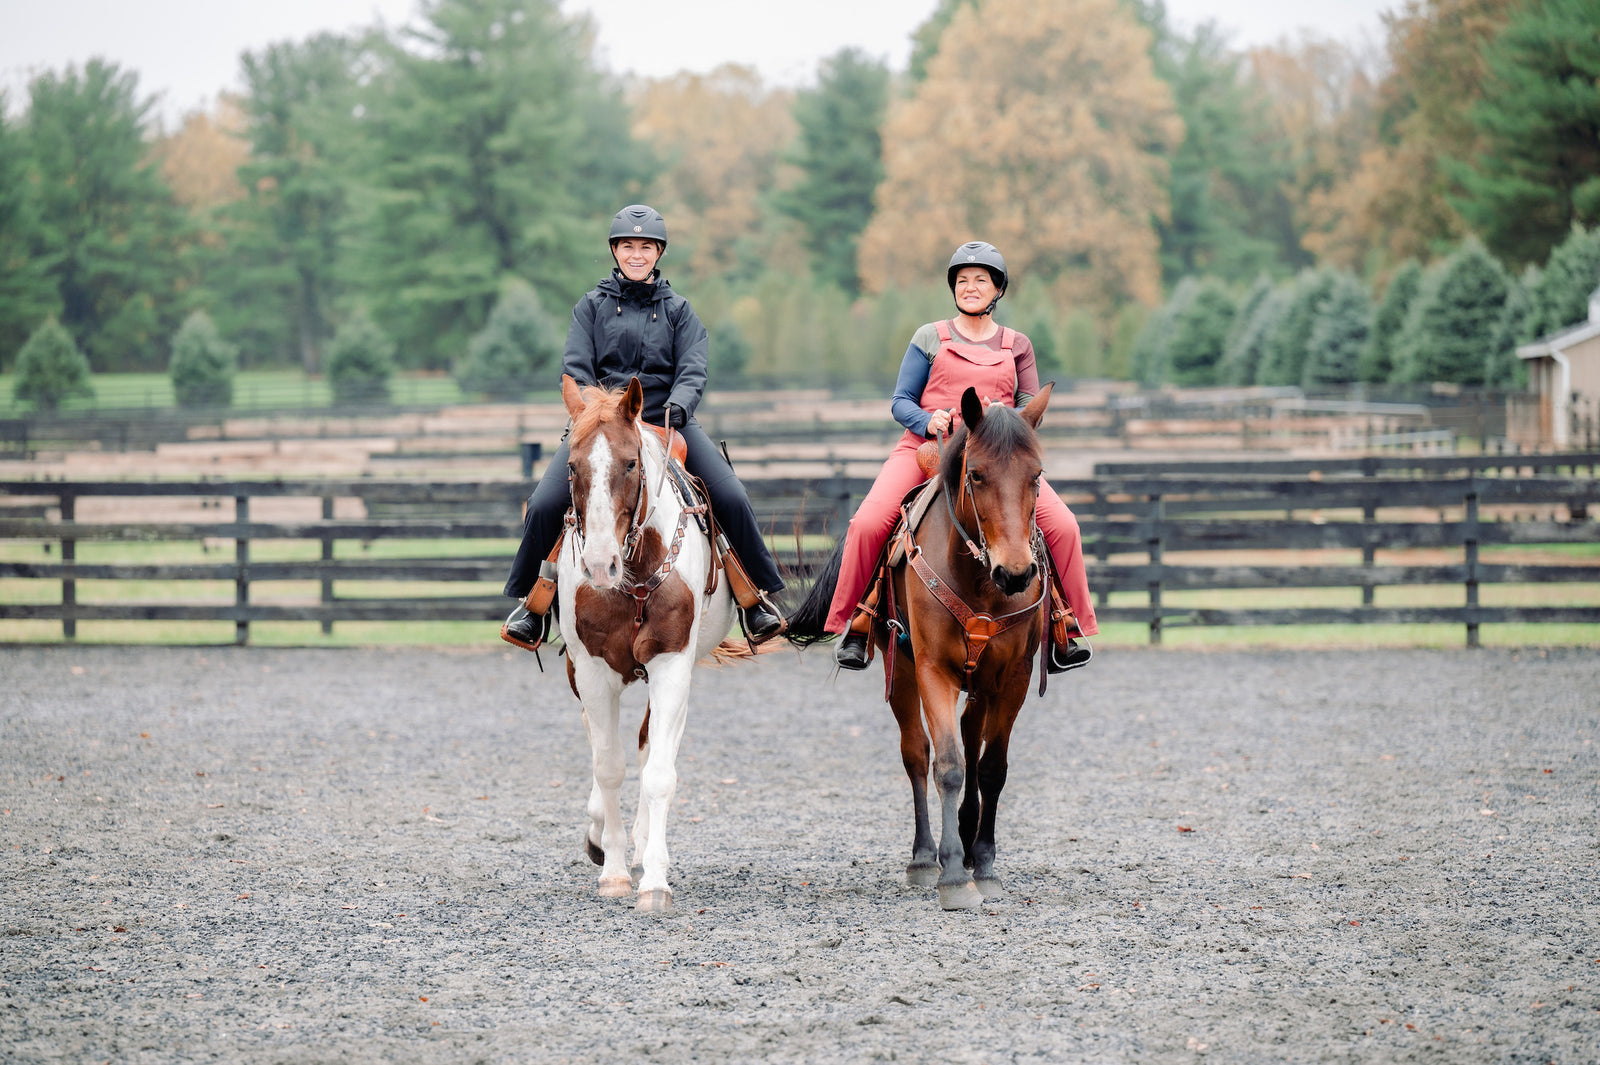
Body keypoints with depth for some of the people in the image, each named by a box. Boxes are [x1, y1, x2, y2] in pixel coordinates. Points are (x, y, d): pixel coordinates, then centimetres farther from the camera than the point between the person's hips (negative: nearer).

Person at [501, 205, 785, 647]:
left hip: (666, 419, 0)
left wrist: (678, 406, -23)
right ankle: (529, 599, 2)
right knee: (545, 504, -19)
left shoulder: (678, 310, 10)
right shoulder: (591, 306, 9)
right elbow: (575, 367, 1)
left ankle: (755, 596, -2)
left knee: (732, 498, -18)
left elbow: (692, 372, -1)